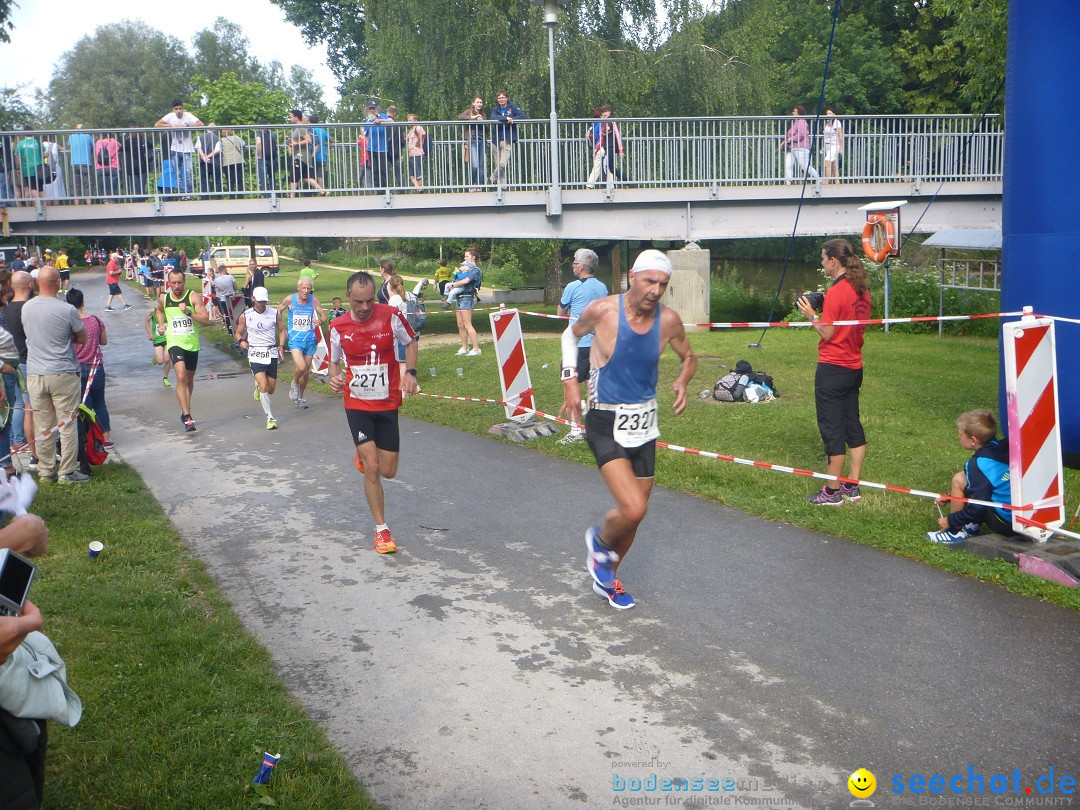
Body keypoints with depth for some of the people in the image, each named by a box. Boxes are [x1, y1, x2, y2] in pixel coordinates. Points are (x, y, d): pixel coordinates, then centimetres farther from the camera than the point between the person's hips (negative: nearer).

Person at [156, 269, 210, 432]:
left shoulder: (194, 297, -7)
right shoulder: (163, 298, 2)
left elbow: (205, 320, -14)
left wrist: (189, 313, -27)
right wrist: (161, 325, 11)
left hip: (192, 344, 1)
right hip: (174, 343, -1)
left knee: (189, 379, 17)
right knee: (181, 377, -22)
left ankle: (185, 411, 40)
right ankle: (187, 417, -25)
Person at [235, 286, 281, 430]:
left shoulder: (274, 313, 4)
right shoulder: (245, 316, 0)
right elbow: (239, 333, 12)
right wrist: (241, 341, -10)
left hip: (271, 353, 2)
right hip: (255, 353, -2)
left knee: (271, 389, 7)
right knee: (264, 386, -18)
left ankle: (258, 388, 45)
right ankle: (270, 418, -10)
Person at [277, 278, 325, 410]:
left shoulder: (313, 300, -4)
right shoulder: (290, 299, -8)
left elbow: (323, 315, 1)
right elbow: (278, 310, 9)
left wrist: (320, 321, -22)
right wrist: (282, 327, 6)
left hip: (310, 338, 3)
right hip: (295, 338, -3)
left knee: (306, 371, 11)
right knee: (301, 367, -22)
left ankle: (300, 397, 32)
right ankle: (294, 384, 11)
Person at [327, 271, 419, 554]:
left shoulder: (391, 315, -9)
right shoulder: (338, 327, -5)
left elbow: (410, 342, 7)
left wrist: (410, 373, -9)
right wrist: (334, 378, -12)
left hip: (388, 403, 1)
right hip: (357, 404, 0)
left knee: (388, 471, 5)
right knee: (371, 469, -9)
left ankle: (365, 456, 41)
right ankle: (381, 529, 5)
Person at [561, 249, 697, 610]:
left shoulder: (669, 320, -7)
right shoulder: (602, 310, -15)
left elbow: (689, 357, 13)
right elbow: (571, 334, 7)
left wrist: (682, 383, -8)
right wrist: (570, 380, -3)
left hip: (644, 424, 5)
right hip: (606, 425, -5)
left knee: (634, 513, 15)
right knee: (634, 509, -20)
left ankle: (605, 578, 40)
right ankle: (600, 540, 16)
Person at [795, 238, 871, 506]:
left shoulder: (835, 292, -18)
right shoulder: (862, 290, 7)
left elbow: (827, 334, -17)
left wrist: (812, 315, -2)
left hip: (833, 368, -8)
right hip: (854, 366, 8)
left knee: (832, 429, -1)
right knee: (853, 426, 14)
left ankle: (833, 493, 6)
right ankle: (852, 488, 20)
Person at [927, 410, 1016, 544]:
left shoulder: (978, 463, -18)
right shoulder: (1002, 449, 7)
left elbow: (978, 508, -17)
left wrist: (950, 520, -3)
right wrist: (950, 497, 22)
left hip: (1003, 524, -9)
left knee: (959, 480, -7)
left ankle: (955, 532, 3)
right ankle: (971, 525, 15)